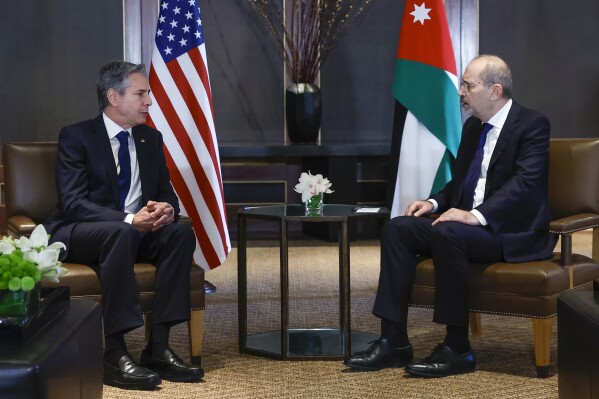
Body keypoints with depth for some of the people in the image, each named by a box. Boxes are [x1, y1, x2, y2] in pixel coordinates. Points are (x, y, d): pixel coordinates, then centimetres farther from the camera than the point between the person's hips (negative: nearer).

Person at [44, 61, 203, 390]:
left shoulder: (151, 138, 10)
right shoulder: (76, 137, -8)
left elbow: (166, 192, 12)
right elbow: (73, 203, -18)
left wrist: (167, 208, -16)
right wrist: (128, 220, -33)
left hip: (134, 231, 6)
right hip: (76, 236, -6)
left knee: (181, 233, -22)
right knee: (121, 232, -38)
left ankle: (158, 346, -24)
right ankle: (114, 354, -36)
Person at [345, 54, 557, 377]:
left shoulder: (532, 125, -9)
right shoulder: (473, 126, 15)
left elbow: (526, 181, -22)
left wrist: (477, 215, -32)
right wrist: (434, 203, 3)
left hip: (515, 231, -8)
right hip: (468, 221, 8)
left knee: (447, 233, -34)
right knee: (398, 228, -12)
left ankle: (458, 349, -24)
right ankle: (394, 342, -14)